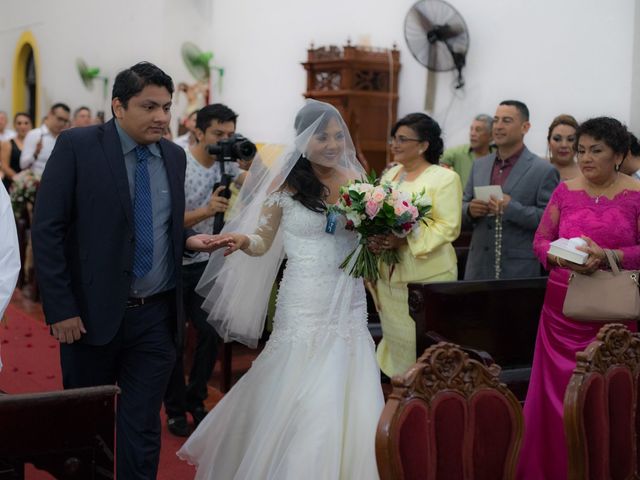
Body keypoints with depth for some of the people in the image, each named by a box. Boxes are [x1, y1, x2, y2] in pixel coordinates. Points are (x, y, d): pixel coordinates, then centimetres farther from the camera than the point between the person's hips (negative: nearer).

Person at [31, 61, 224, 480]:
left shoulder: (174, 156, 6)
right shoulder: (77, 146, -9)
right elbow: (47, 230, -10)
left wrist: (188, 239, -4)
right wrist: (60, 308, -15)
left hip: (157, 317, 3)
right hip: (92, 313, -3)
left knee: (142, 426, 6)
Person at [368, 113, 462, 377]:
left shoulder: (444, 178, -7)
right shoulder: (390, 175, 14)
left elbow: (449, 227, -14)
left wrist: (404, 240, -25)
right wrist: (373, 238, -9)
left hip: (426, 275, -6)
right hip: (389, 273, 6)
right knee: (394, 335, 13)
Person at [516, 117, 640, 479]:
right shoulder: (565, 192, 6)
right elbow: (541, 241, 8)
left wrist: (608, 257, -21)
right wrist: (560, 256, -13)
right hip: (563, 308, 3)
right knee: (556, 390, 5)